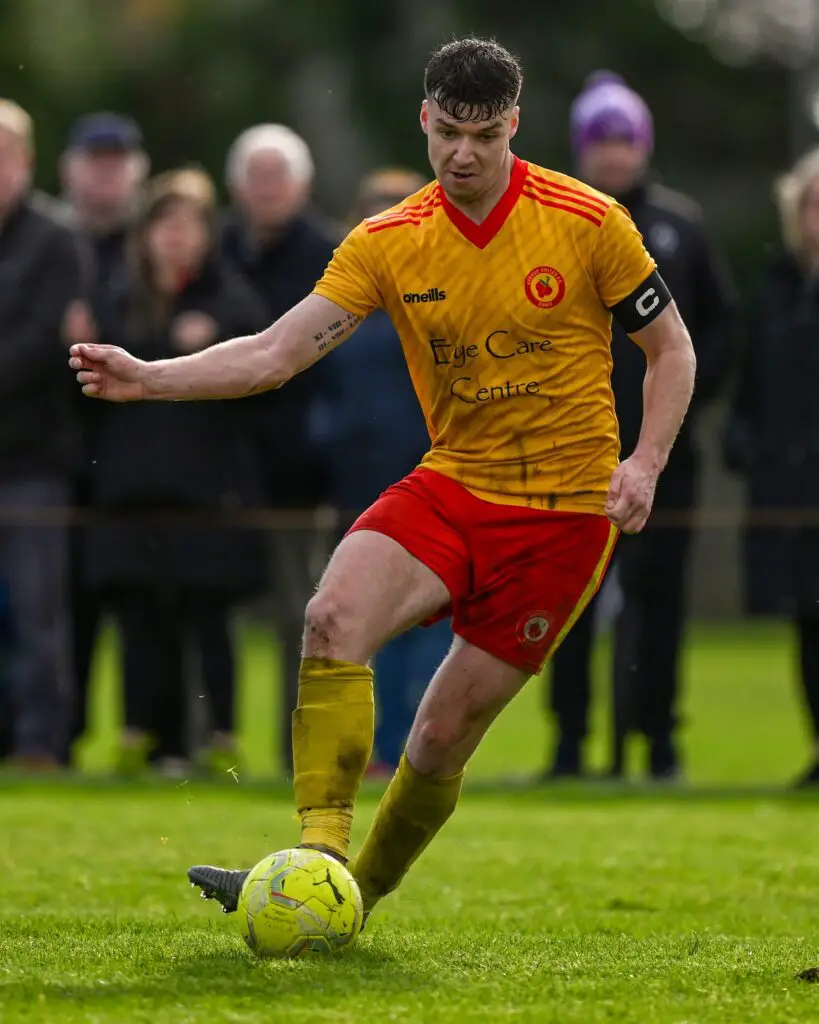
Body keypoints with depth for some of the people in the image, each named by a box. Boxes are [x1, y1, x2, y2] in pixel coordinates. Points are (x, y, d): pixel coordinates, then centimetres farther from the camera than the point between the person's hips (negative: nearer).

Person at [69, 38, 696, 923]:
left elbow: (671, 350, 2)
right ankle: (320, 853, -30)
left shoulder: (587, 223, -8)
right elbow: (277, 351, -6)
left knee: (442, 737, -4)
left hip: (563, 511, -3)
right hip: (450, 486, 3)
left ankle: (359, 894, 18)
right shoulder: (387, 244, -1)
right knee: (335, 616, -27)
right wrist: (148, 378, -20)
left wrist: (645, 463, -13)